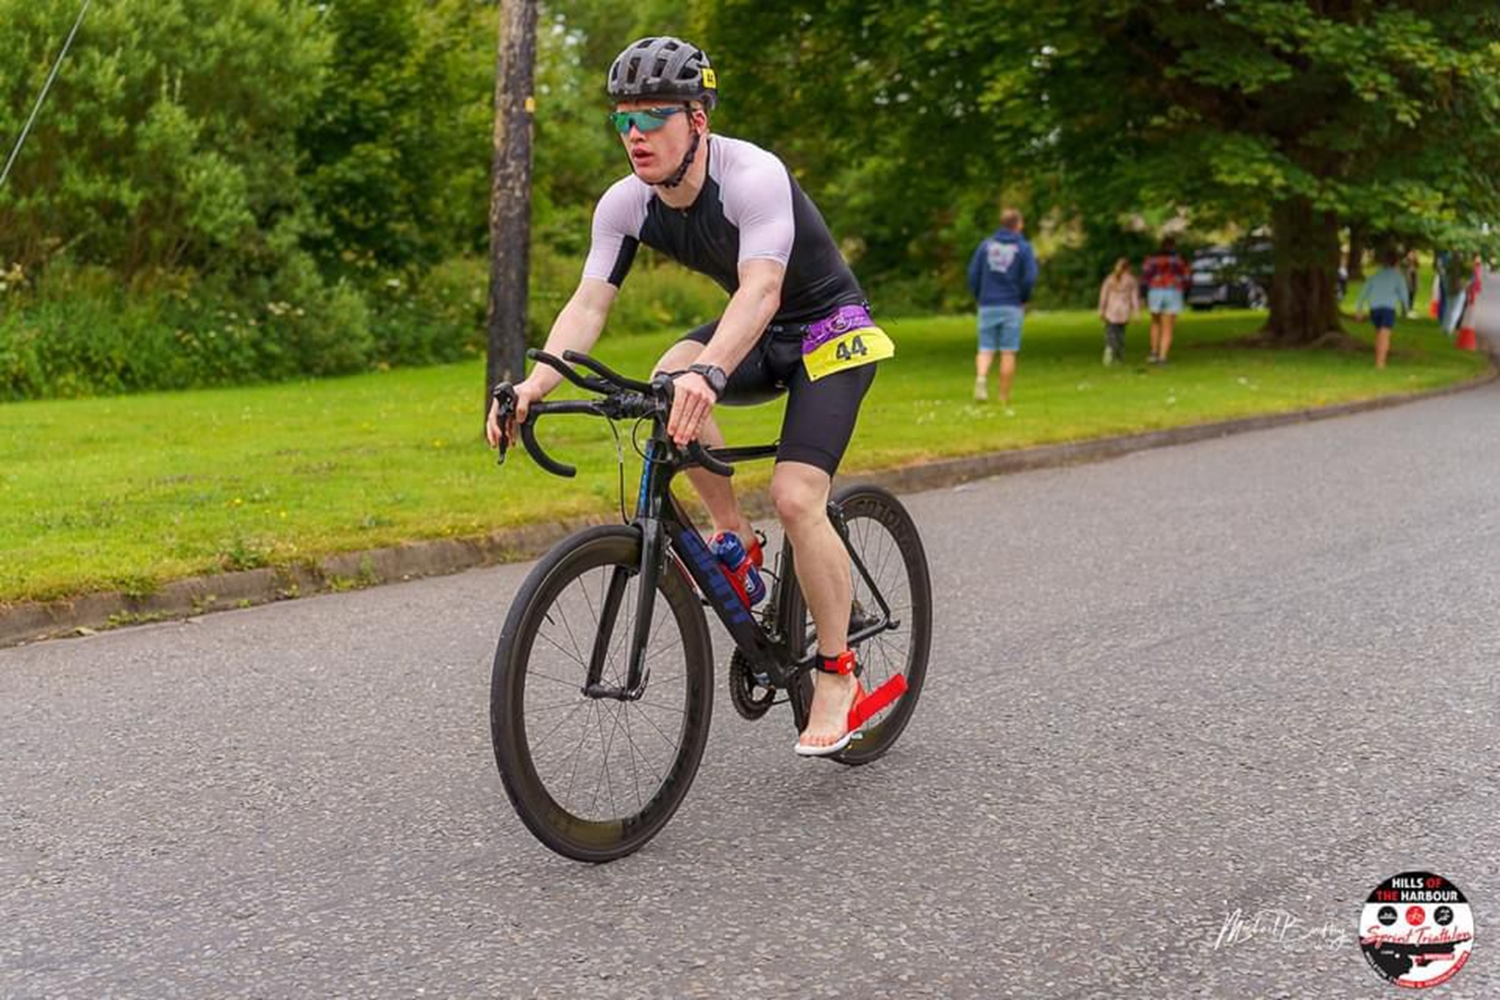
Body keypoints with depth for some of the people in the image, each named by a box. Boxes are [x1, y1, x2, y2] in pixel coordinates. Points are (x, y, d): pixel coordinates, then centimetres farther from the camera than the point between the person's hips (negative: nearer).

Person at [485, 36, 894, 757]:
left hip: (830, 331, -5)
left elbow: (761, 290, -43)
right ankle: (734, 539, -6)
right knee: (669, 385, -27)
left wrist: (709, 374, -60)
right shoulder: (625, 204, -11)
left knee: (795, 496, -21)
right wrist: (534, 384, -33)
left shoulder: (754, 177, -30)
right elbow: (588, 304, -16)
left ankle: (837, 675, -4)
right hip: (758, 334, 6)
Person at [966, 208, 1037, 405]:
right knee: (1008, 352, 3)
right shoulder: (1023, 247, -2)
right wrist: (1024, 300, 7)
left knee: (986, 349, 6)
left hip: (987, 306, 2)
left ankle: (981, 378, -23)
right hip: (1012, 307, -2)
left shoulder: (985, 244, 5)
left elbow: (973, 274, 1)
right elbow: (1030, 278, -9)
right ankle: (1004, 397, 6)